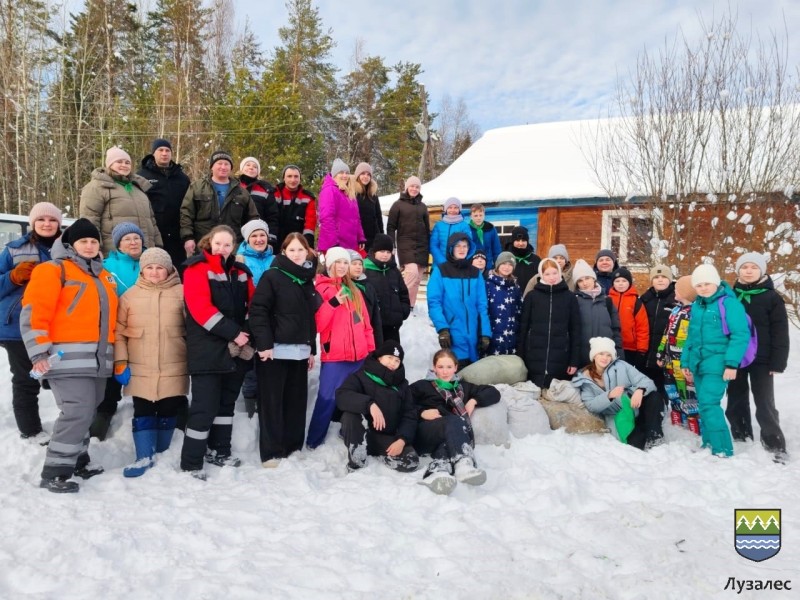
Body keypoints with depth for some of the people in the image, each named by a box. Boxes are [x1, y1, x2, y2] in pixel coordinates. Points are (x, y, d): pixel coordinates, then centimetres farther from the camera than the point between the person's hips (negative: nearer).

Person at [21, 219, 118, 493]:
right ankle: (54, 472, -3)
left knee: (86, 412, 15)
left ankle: (77, 459, 30)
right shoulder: (54, 270, -2)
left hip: (98, 359, 8)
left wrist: (118, 357, 24)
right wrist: (39, 351, -19)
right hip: (67, 359, -8)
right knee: (77, 412, -13)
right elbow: (33, 312, -10)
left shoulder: (104, 276, 21)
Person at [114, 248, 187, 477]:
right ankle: (144, 458, 11)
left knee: (168, 412, 10)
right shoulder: (130, 295, 4)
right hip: (140, 369, 0)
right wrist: (120, 362, -2)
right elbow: (118, 331, 5)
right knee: (143, 412, 3)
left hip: (174, 369, 0)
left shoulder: (182, 293, 0)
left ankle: (162, 455, 26)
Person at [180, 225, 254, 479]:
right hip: (208, 351, -6)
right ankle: (190, 463, 5)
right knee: (204, 406, -6)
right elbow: (201, 308, -17)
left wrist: (248, 335, -3)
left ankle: (218, 451, 31)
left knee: (226, 402, 16)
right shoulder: (196, 269, -5)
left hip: (237, 350, 7)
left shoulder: (241, 272, 13)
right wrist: (233, 333, -19)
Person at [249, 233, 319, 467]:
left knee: (297, 401, 10)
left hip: (299, 351, 6)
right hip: (275, 350, -6)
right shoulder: (272, 276, -6)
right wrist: (264, 344, -19)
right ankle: (271, 453, 6)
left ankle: (293, 448, 22)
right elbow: (257, 311, -13)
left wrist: (312, 349, 17)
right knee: (272, 402, -1)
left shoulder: (307, 280, 15)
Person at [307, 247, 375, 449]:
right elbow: (316, 324, -9)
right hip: (334, 356, -5)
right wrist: (333, 303, -19)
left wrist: (371, 348, 14)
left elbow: (365, 322, 19)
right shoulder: (321, 288, 0)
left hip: (359, 355, 5)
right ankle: (313, 442, 4)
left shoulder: (354, 291, 17)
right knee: (327, 399, -7)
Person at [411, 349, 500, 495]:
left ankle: (437, 472, -63)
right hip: (424, 434, -2)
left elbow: (494, 393, 24)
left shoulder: (463, 387, 31)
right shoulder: (423, 386, 24)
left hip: (448, 438, 2)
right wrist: (422, 412, -7)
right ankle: (464, 464, -59)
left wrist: (474, 401, 8)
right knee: (454, 421, -33)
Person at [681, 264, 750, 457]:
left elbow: (740, 335, -14)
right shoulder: (696, 306, 13)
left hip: (717, 362, -7)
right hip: (698, 362, 7)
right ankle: (709, 444, 23)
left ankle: (722, 450, -6)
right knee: (704, 405, 12)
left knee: (709, 403, -14)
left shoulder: (729, 303, -8)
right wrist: (685, 362, 18)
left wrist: (732, 363, -20)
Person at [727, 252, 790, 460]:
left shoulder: (772, 298, -2)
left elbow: (780, 333, -5)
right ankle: (741, 440, 24)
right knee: (736, 403, 11)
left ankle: (775, 446, 10)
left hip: (761, 360, -3)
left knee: (765, 405, -1)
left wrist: (777, 363, -12)